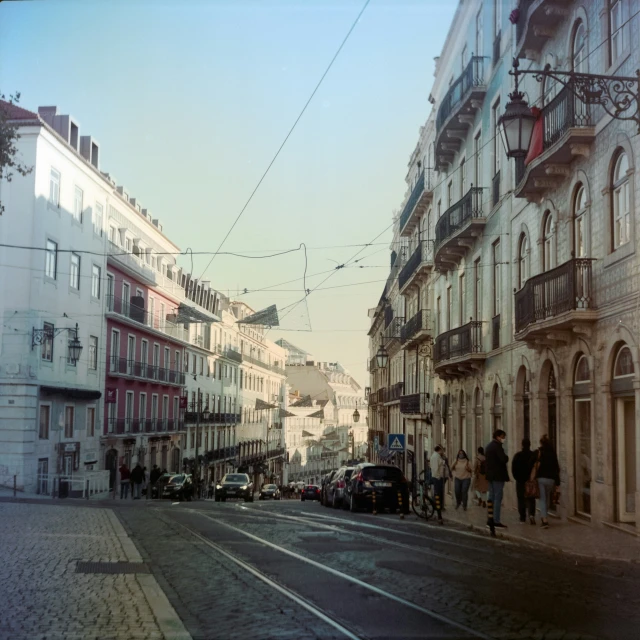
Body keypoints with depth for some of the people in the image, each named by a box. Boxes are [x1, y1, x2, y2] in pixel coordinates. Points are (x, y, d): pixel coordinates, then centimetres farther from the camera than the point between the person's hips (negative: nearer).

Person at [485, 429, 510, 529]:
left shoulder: (488, 446, 14)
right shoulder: (497, 446, -15)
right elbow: (503, 459, -24)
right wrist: (507, 457, -4)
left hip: (490, 475, 9)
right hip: (498, 475, -9)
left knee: (491, 497, 11)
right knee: (498, 498, -7)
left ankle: (490, 520, 13)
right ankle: (496, 521, -8)